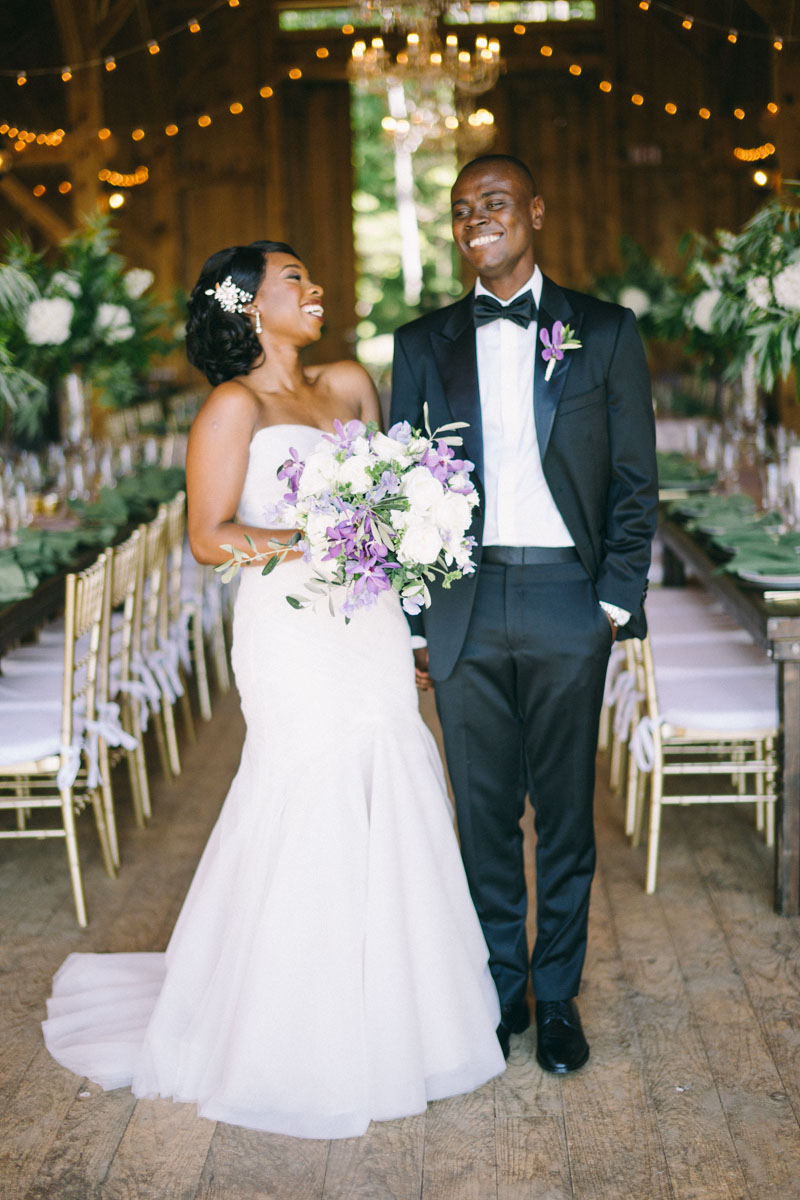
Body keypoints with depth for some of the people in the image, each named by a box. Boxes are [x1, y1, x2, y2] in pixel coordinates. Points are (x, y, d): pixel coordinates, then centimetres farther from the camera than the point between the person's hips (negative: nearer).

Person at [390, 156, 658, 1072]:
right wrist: (409, 619, 4)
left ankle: (558, 997, 24)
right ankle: (499, 989, 25)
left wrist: (617, 596, -4)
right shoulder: (422, 343, 8)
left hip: (567, 602, -1)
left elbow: (634, 478, 4)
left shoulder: (604, 332, 5)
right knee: (484, 814, 9)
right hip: (465, 607, 1)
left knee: (565, 813, 8)